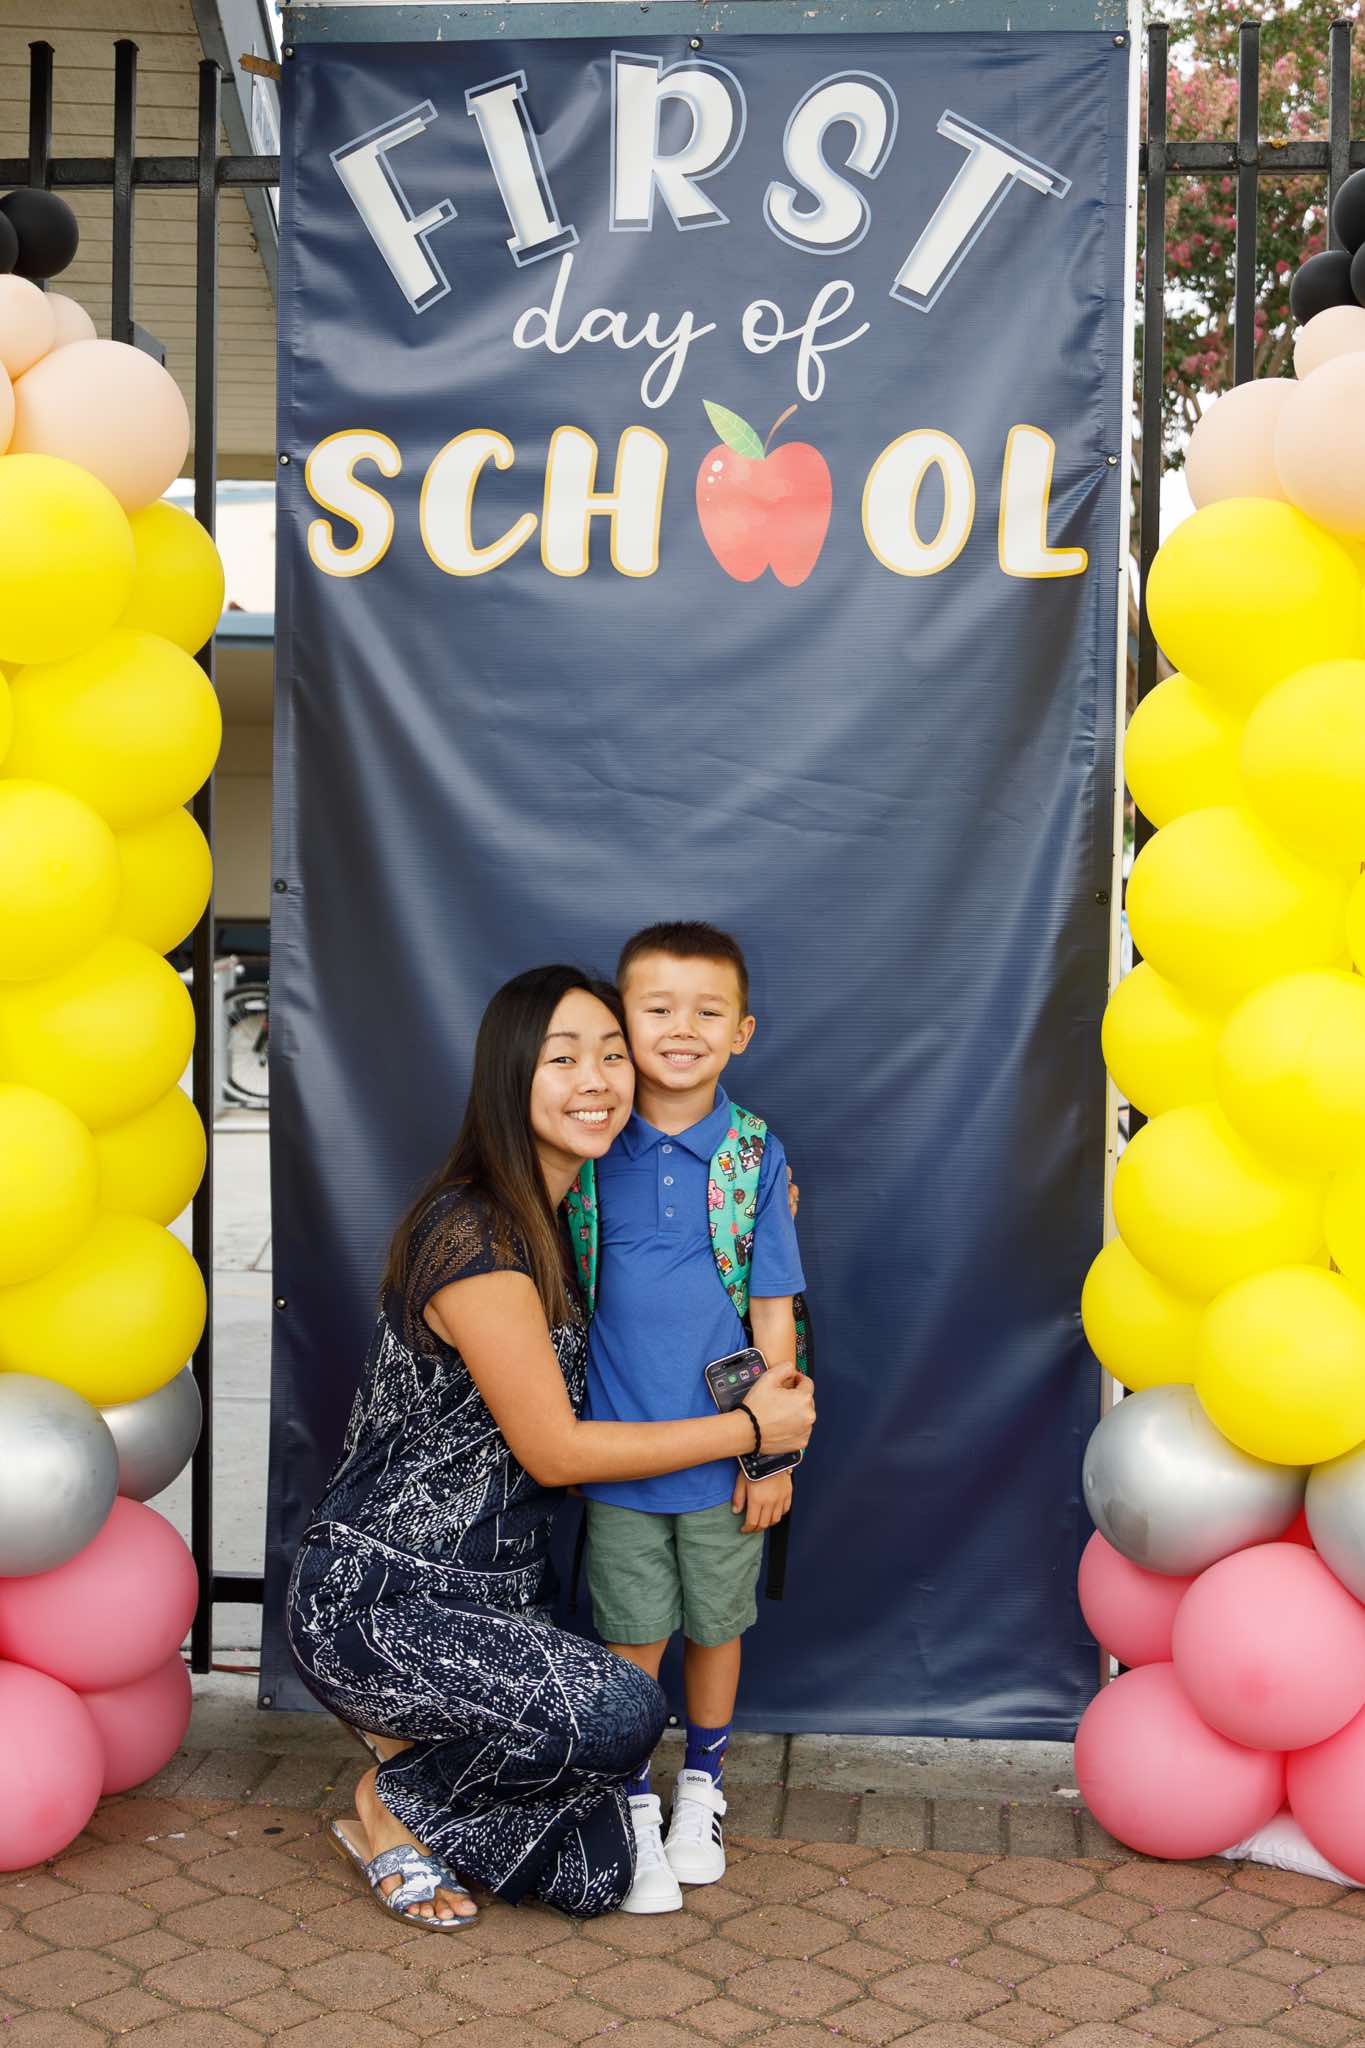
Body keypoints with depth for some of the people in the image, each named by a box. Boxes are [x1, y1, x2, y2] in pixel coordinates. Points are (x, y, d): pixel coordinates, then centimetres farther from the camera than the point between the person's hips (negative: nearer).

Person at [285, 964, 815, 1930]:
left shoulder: (567, 1220, 9)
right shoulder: (472, 1234, -19)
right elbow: (555, 1449, -17)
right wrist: (750, 1427, -10)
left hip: (492, 1598, 8)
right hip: (376, 1597, -8)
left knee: (597, 1876, -5)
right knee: (624, 1709, -29)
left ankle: (416, 1752, 19)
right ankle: (391, 1799, -3)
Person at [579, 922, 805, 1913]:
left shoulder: (757, 1155, -5)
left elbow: (773, 1312, -2)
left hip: (724, 1451, 0)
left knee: (716, 1626, 14)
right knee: (633, 1637, 7)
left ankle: (701, 1792, 36)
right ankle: (635, 1811, 25)